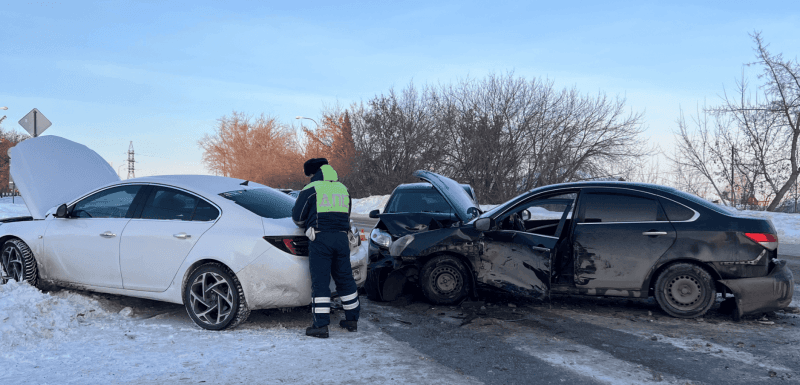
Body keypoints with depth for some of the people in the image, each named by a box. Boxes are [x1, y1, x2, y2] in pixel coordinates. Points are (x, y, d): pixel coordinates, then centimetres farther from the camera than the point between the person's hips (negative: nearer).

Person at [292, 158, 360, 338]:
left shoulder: (310, 190, 0)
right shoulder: (343, 190, 17)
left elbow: (297, 218, 4)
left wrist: (308, 226, 24)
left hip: (320, 239, -5)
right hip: (341, 237, 5)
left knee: (320, 282, -3)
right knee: (345, 279, 15)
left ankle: (320, 325, -4)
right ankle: (352, 320, 23)